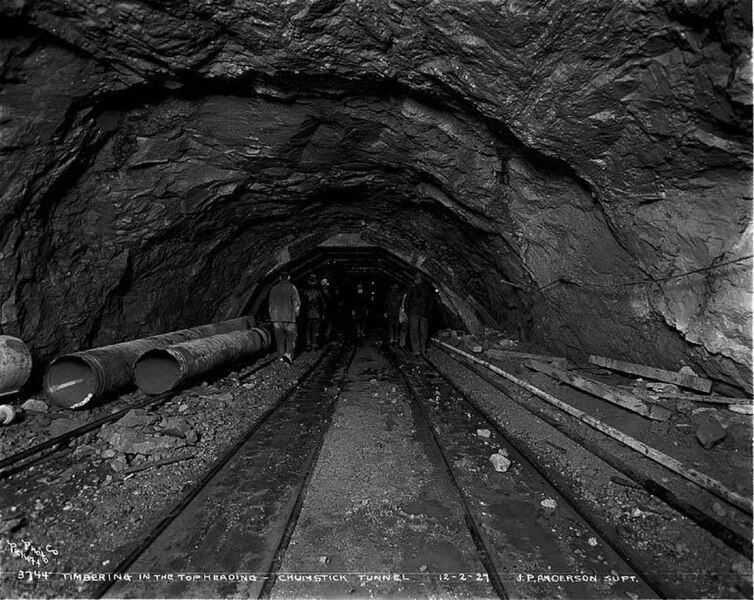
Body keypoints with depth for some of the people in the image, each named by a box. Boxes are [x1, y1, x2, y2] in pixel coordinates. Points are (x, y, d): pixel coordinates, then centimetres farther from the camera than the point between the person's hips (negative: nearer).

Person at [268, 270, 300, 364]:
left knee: (280, 338, 11)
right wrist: (296, 314, 6)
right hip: (289, 317, -4)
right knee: (291, 337, 3)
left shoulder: (274, 288, 9)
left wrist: (272, 317, 18)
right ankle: (288, 354, -14)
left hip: (276, 317, 4)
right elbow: (297, 303, -7)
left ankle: (281, 356, 12)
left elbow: (271, 304, 12)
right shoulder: (291, 287, -4)